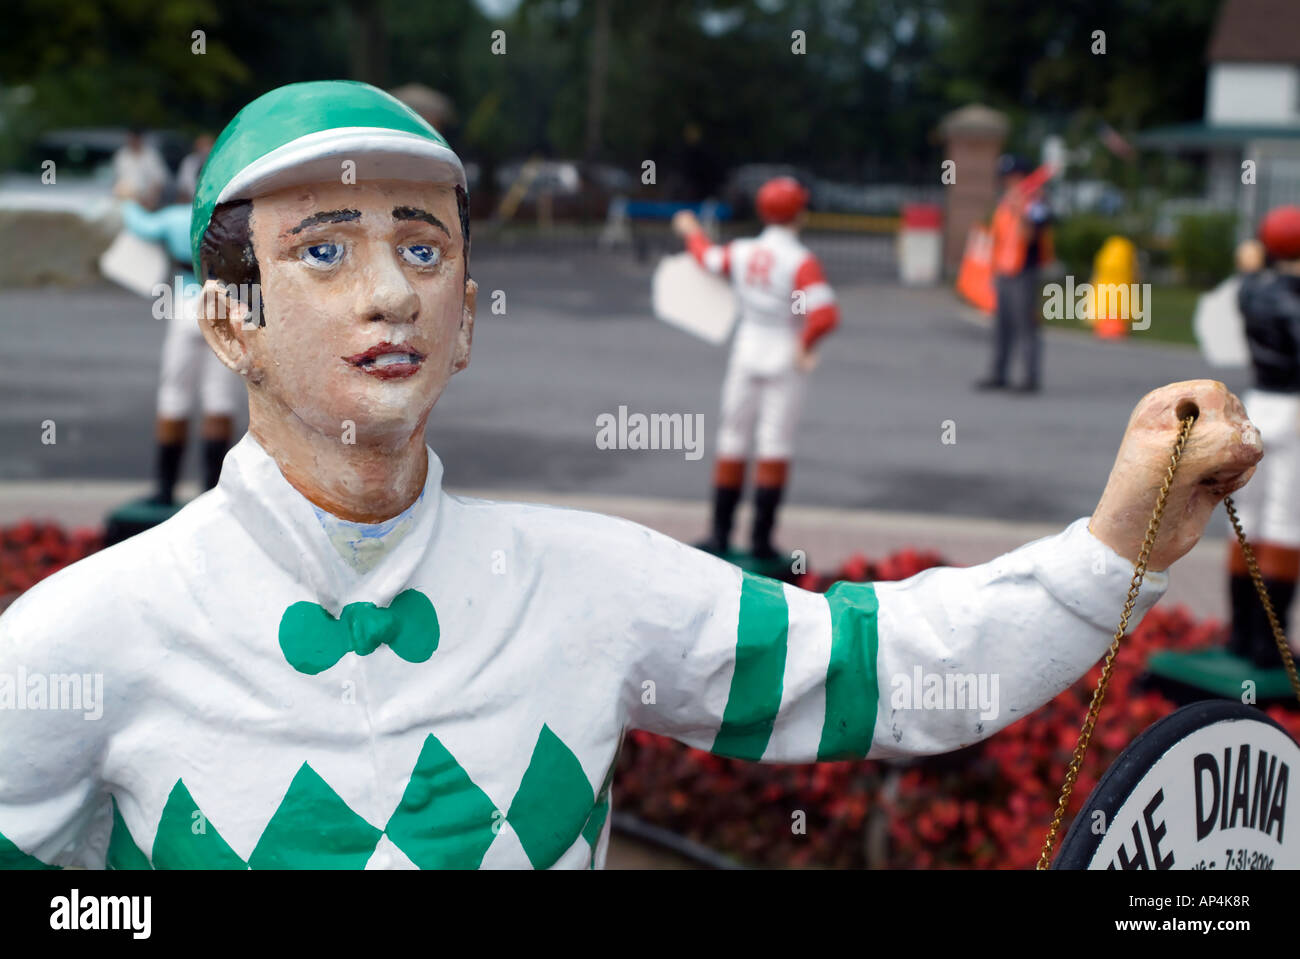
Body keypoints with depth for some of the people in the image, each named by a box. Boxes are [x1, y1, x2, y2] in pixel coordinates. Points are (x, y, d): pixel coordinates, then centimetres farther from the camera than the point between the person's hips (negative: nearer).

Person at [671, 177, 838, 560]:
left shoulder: (740, 252, 0)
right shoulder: (801, 262, -15)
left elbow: (709, 258, 22)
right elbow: (825, 314, -26)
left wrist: (692, 232, 42)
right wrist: (805, 345, -8)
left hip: (745, 355, 4)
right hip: (785, 361, -4)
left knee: (732, 444, 10)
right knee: (774, 448, 0)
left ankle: (720, 534, 14)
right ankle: (760, 539, 0)